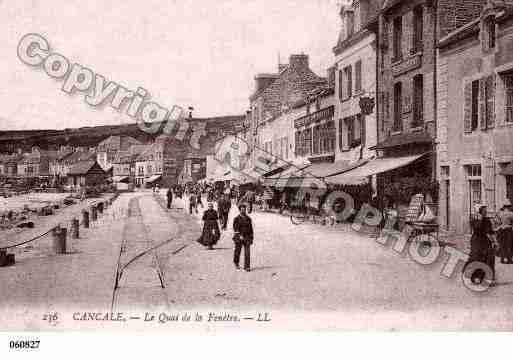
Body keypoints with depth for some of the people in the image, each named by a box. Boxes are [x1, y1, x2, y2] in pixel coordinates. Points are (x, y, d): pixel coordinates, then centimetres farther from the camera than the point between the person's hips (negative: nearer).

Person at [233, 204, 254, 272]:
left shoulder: (248, 219, 8)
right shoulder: (236, 219, -2)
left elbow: (251, 229, 12)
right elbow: (235, 228, -9)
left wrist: (251, 239, 9)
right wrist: (240, 235, -21)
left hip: (247, 237, 2)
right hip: (238, 237, -2)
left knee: (247, 252, -8)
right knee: (237, 251, 9)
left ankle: (247, 267, -7)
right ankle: (236, 263, 36)